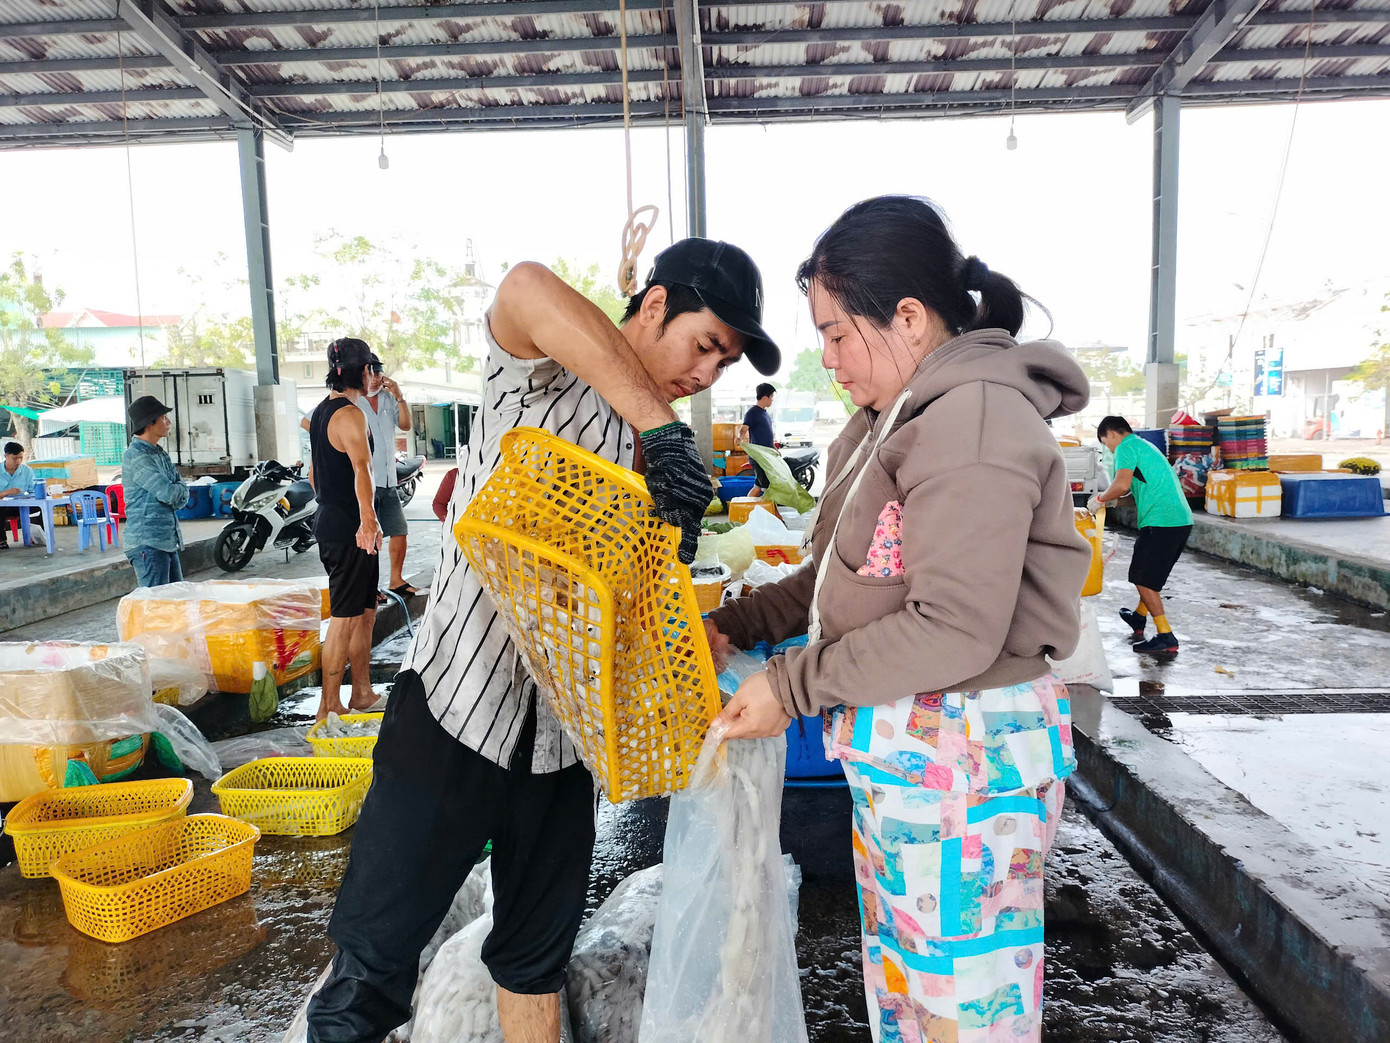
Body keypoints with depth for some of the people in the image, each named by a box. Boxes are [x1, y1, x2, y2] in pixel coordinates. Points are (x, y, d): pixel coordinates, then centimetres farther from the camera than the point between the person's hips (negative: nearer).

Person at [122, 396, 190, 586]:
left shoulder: (160, 454, 16)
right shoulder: (135, 456, -12)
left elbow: (183, 493, 11)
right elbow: (167, 493, -18)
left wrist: (175, 492, -10)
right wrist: (179, 490, 3)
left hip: (169, 541, 9)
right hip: (148, 542, -9)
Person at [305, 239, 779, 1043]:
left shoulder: (670, 453, 11)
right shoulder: (543, 374, -8)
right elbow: (529, 290, -31)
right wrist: (663, 429, -32)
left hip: (561, 727, 6)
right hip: (458, 704, -6)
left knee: (539, 954, 19)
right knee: (371, 973, 3)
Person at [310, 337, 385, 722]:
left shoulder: (321, 411, 16)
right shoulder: (350, 414, -16)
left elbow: (316, 472, 24)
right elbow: (361, 469, -30)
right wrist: (368, 519, -40)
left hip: (329, 521, 10)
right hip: (348, 528, -10)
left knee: (366, 611, 16)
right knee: (344, 618, -4)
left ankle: (362, 694, 24)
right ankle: (330, 705, 4)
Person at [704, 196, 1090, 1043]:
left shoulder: (973, 418, -20)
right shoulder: (902, 415, 11)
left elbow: (955, 629, -24)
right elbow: (845, 573, 15)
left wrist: (795, 686, -17)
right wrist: (739, 625, 4)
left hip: (964, 754, -9)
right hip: (897, 749, 9)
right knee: (896, 972, 22)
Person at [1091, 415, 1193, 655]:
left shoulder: (1126, 447, -6)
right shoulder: (1145, 445, 24)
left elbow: (1122, 484, -20)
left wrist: (1101, 499, -3)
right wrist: (1112, 499, 27)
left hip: (1160, 522, -10)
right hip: (1183, 520, 10)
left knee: (1143, 579, -3)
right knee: (1151, 574, 25)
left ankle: (1166, 639, -5)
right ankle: (1139, 617, 42)